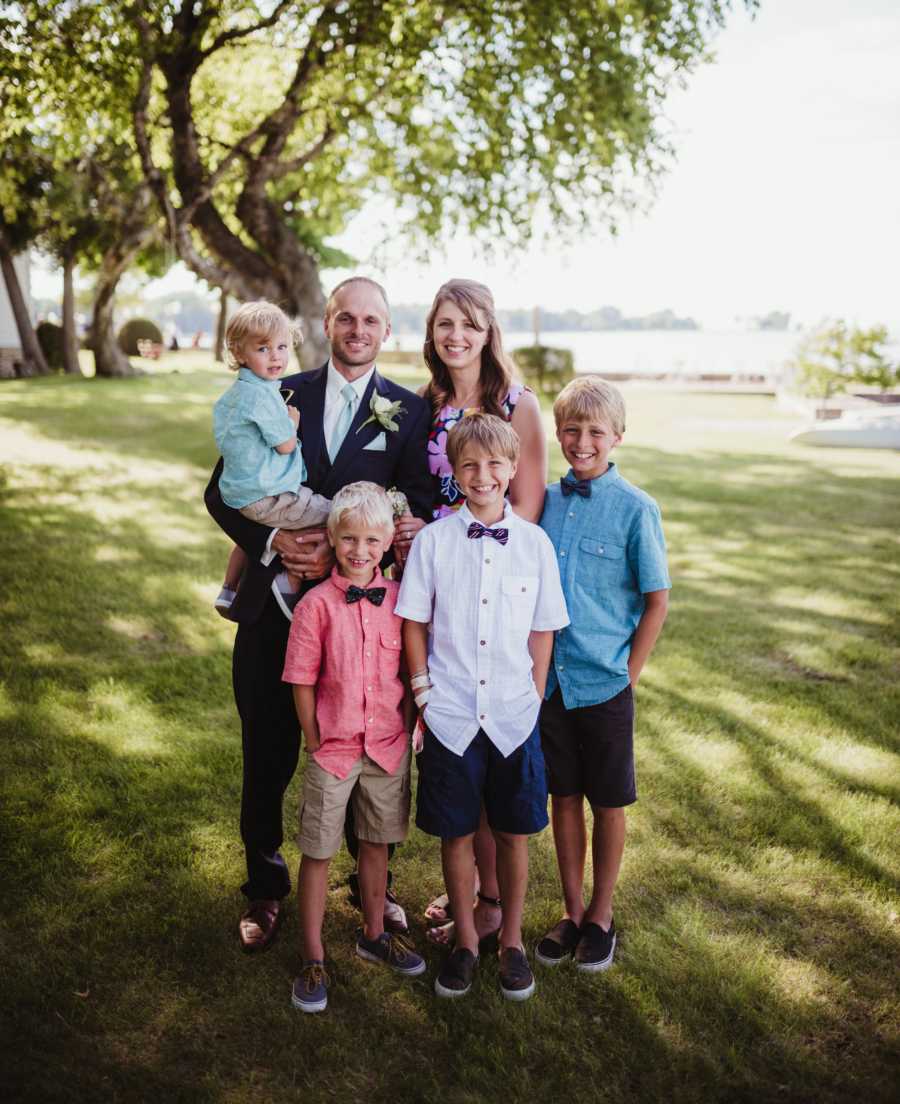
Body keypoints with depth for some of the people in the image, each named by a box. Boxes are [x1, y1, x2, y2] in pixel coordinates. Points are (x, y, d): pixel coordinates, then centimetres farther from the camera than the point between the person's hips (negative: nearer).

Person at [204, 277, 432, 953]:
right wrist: (272, 540, -14)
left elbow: (416, 510, -5)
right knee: (267, 759, 12)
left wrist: (342, 548, -19)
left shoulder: (410, 411, 3)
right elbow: (223, 493, 4)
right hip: (274, 607, 1)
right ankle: (266, 889, 33)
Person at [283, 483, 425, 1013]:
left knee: (377, 843, 19)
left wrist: (407, 730, 1)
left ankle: (374, 934, 39)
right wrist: (317, 746, -6)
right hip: (333, 750, -3)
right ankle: (313, 959, 24)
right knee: (318, 852, 8)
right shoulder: (317, 604, -12)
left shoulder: (399, 598, -4)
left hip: (389, 747, 3)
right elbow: (303, 683, -8)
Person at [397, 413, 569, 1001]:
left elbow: (543, 630, 6)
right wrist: (424, 692, -1)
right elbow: (414, 623, 2)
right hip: (450, 716, 0)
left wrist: (533, 697, 2)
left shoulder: (535, 543, 0)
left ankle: (512, 940, 31)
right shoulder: (433, 540, -2)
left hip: (514, 716, 1)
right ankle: (465, 940, 31)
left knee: (514, 832, 11)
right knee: (456, 832, 11)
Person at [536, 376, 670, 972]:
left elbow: (657, 599, -6)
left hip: (605, 682, -3)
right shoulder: (546, 501, 2)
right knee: (564, 796, 14)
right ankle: (572, 911, 31)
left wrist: (628, 674, -6)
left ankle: (602, 914, 30)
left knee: (608, 802, 11)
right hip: (550, 677, 3)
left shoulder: (635, 508, -10)